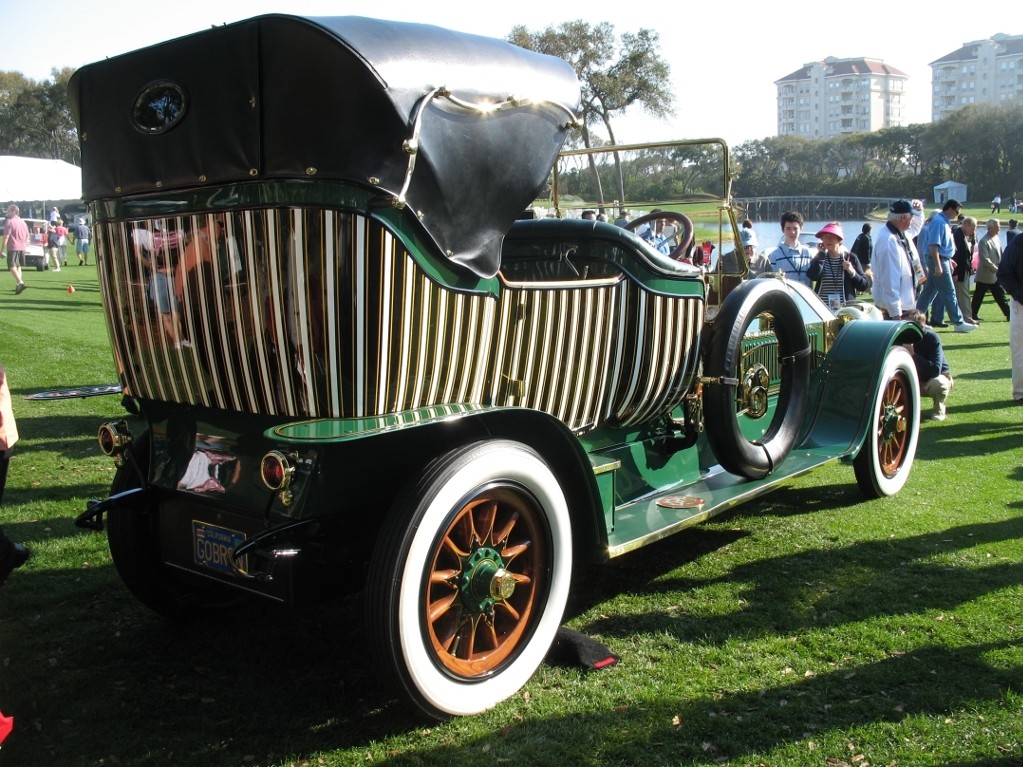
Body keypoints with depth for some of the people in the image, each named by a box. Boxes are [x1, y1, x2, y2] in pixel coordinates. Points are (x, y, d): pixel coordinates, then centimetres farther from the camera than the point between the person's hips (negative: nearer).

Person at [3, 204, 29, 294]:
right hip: (21, 248, 8)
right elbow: (27, 236, 20)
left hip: (13, 248, -8)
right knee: (18, 266, 17)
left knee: (12, 266, -10)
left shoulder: (10, 222, -12)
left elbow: (6, 237, -15)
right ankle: (18, 285, 18)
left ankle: (20, 282, -28)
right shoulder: (23, 222, 13)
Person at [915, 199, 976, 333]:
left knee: (929, 291, 12)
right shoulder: (938, 222, -17)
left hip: (943, 260, 10)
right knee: (949, 293, -4)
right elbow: (933, 245, -23)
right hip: (939, 260, -10)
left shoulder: (945, 222, 13)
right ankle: (958, 323, 1)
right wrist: (938, 266, -26)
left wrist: (948, 261, 22)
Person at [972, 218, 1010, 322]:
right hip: (985, 275, -7)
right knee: (978, 297, 3)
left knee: (1000, 296, 11)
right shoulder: (984, 241, -16)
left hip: (996, 275, 7)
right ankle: (973, 315, 13)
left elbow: (1000, 255, 15)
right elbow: (985, 259, -22)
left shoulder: (997, 238, 8)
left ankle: (1009, 314, 14)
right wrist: (996, 269, -21)